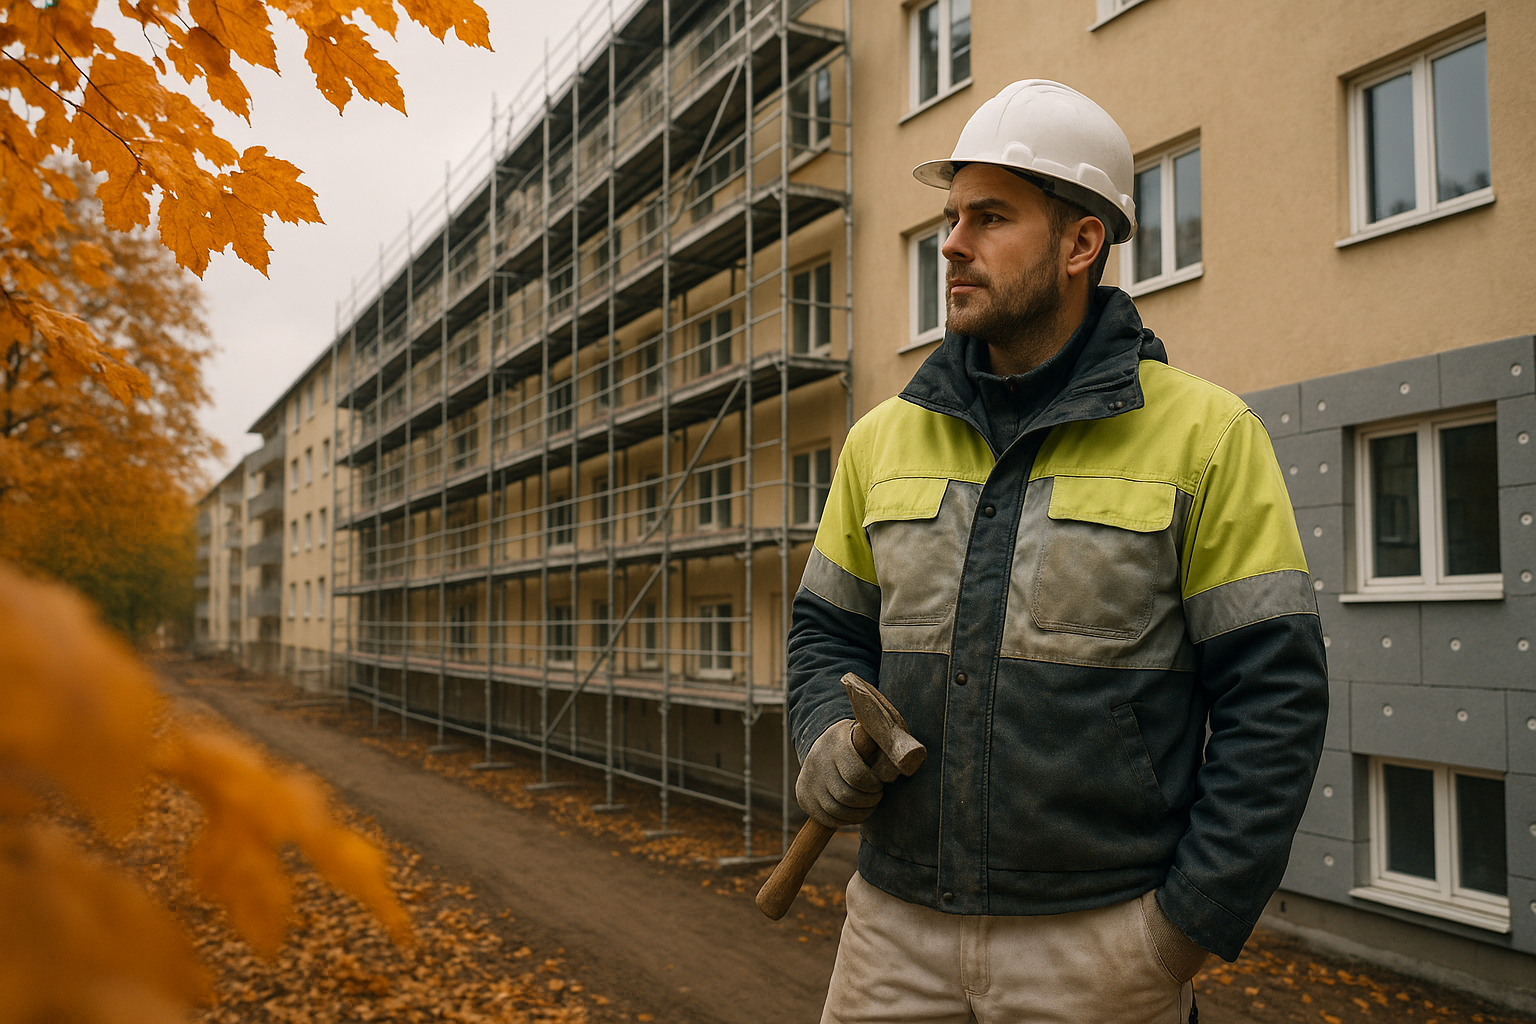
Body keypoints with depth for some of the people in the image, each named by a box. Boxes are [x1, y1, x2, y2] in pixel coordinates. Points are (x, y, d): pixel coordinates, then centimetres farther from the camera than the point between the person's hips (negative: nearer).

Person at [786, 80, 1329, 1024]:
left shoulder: (1207, 436, -6)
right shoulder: (885, 437, 6)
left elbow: (1274, 696, -8)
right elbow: (829, 630, 14)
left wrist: (1188, 929, -11)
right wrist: (831, 742, -6)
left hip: (1101, 944, -3)